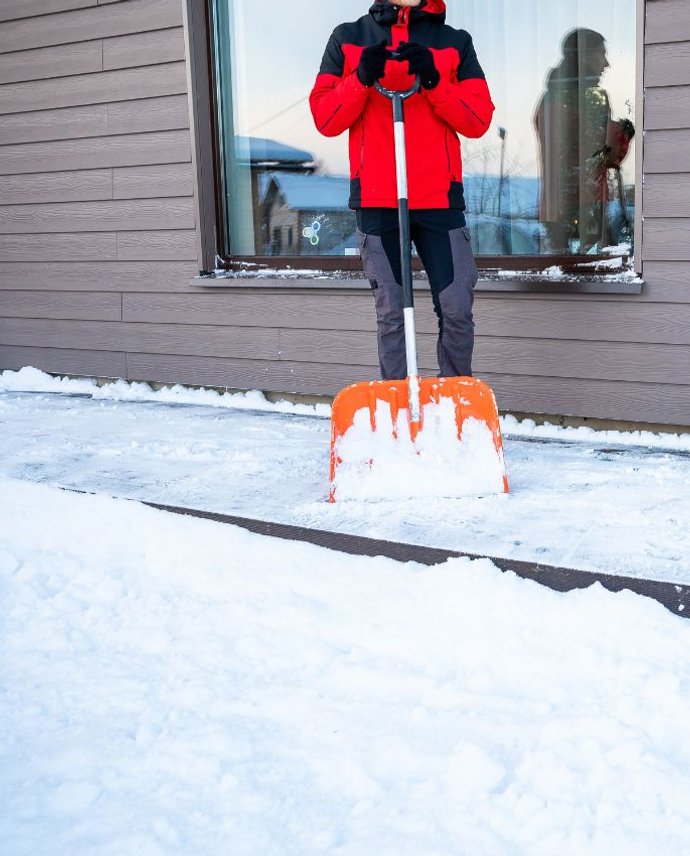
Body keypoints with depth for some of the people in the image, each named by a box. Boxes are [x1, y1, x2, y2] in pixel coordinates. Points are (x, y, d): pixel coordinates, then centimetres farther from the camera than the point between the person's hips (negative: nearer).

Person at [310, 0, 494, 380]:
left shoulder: (456, 42, 11)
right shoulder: (347, 39, 11)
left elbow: (479, 119, 3)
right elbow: (324, 118, 4)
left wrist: (433, 81, -11)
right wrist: (362, 78, -12)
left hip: (440, 199, 1)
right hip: (376, 201, 0)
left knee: (457, 309, -3)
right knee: (390, 313, 1)